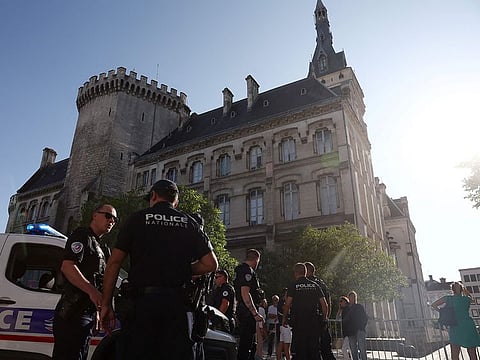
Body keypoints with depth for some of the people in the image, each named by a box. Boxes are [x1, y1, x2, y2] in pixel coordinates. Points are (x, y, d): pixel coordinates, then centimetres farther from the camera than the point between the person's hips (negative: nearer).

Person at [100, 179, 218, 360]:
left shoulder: (137, 219, 7)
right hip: (177, 302, 1)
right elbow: (210, 264, 5)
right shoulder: (189, 223, 11)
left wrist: (106, 304, 7)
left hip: (143, 300, -1)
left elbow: (114, 262, 2)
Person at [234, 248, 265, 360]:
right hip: (248, 313, -10)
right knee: (246, 344, -5)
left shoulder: (240, 269, 17)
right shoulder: (248, 271, -15)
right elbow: (245, 293, -23)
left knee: (251, 343, 17)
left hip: (242, 312, 11)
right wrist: (256, 314, -22)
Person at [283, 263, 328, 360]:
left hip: (298, 320, -3)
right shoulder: (315, 285, 8)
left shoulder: (293, 286, -2)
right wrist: (324, 318, 16)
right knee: (314, 347, 10)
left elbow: (287, 304, -7)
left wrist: (284, 318, 4)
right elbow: (324, 304, 5)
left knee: (299, 347, 3)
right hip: (314, 321, 3)